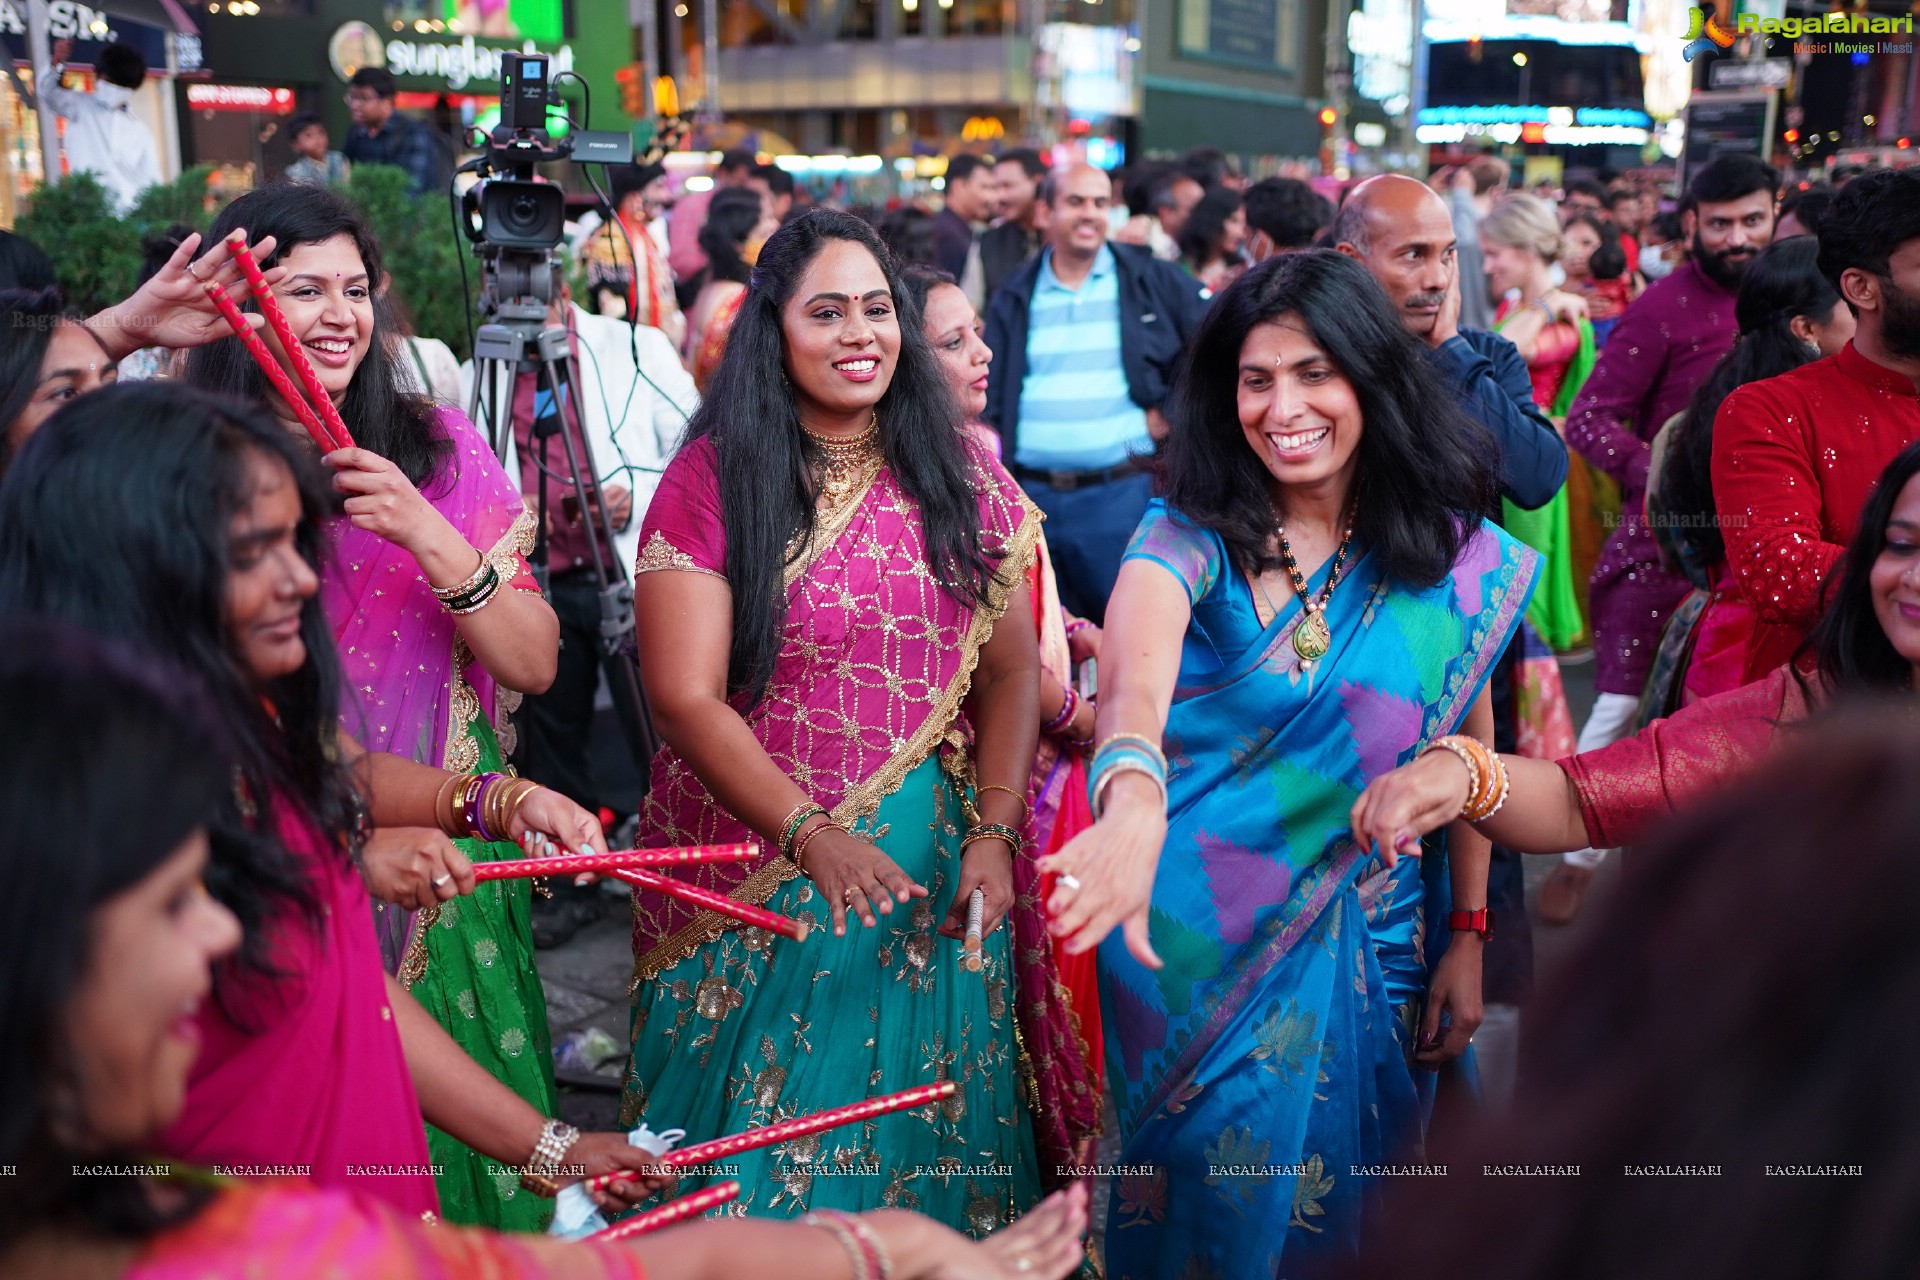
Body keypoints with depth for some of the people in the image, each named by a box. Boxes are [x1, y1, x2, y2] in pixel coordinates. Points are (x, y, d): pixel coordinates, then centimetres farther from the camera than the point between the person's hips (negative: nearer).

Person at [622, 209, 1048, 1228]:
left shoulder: (963, 476, 4)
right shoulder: (712, 478, -6)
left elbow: (1011, 673, 4)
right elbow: (685, 696, -12)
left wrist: (995, 833, -9)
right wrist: (811, 835, -21)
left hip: (934, 867, 3)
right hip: (760, 871, -2)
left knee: (925, 1130, 15)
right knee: (767, 1139, 11)